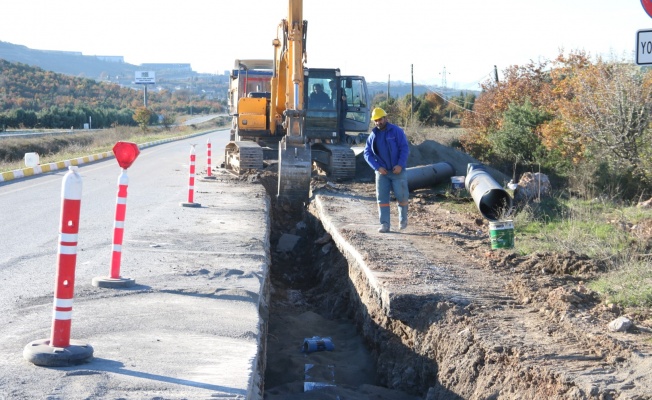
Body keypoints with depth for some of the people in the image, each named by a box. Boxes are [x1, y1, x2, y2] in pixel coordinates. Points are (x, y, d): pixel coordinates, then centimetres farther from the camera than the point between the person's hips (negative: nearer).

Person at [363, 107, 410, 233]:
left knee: (401, 196, -1)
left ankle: (403, 219, 24)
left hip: (398, 170, -3)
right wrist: (377, 167, -9)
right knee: (382, 197, -3)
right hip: (382, 171, 3)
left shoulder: (396, 131, -4)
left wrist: (400, 165, -18)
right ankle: (384, 224, -2)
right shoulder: (373, 136, 7)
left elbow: (405, 148, -8)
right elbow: (367, 153, 4)